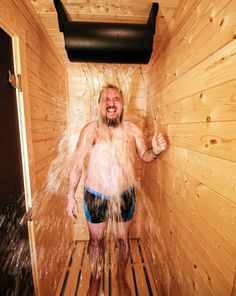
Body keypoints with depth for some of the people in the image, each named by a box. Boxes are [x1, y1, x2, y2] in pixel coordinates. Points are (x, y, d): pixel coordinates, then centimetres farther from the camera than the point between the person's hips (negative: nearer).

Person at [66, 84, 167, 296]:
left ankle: (121, 278, 52)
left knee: (122, 239, 21)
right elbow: (77, 165, -4)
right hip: (95, 196, 0)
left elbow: (145, 156, 6)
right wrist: (71, 197, -3)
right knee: (96, 240, 21)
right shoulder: (89, 130, -7)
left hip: (125, 196, 1)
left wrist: (156, 150, -17)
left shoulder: (133, 130, -5)